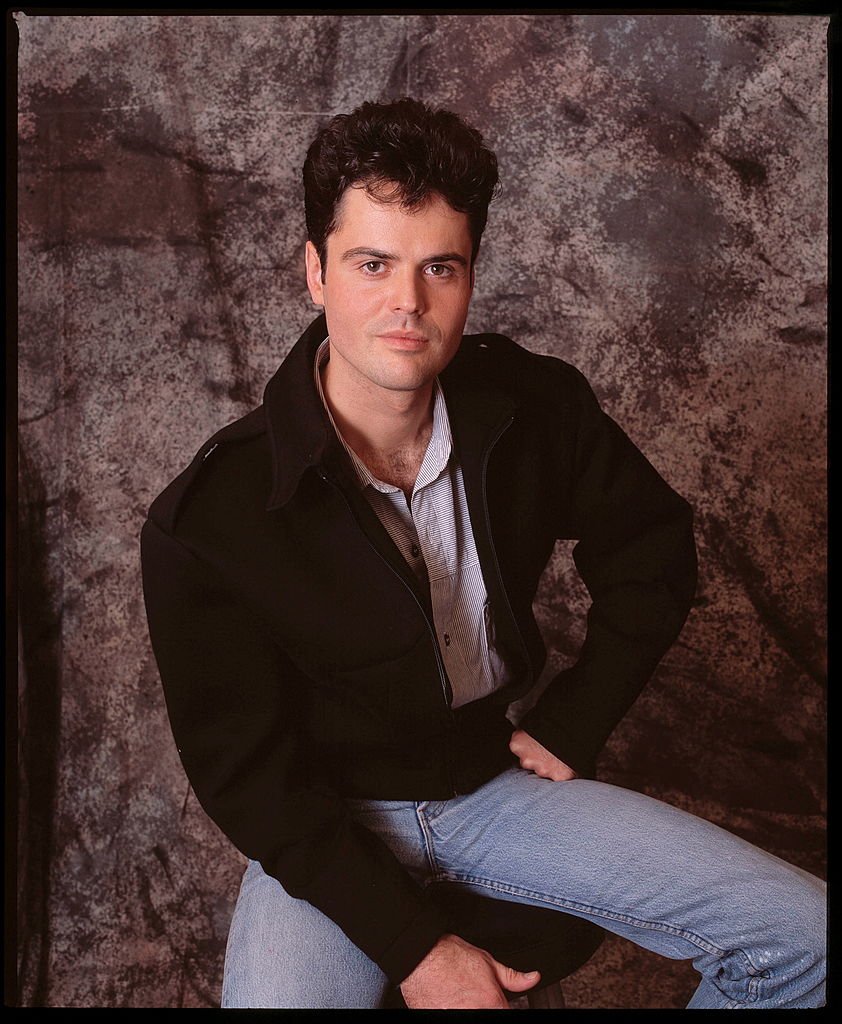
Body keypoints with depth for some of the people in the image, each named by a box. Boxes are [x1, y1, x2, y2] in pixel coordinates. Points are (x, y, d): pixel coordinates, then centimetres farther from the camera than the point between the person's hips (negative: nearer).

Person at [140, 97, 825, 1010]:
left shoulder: (535, 409, -11)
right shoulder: (206, 523, -21)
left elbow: (652, 548, 7)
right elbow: (248, 775, -14)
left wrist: (574, 722, 1)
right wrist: (413, 947, -17)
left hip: (496, 776, 3)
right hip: (329, 827, -2)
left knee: (801, 939, -8)